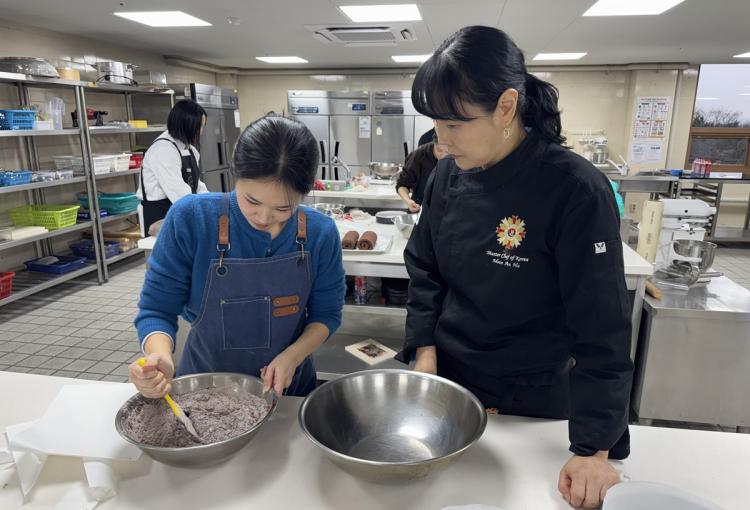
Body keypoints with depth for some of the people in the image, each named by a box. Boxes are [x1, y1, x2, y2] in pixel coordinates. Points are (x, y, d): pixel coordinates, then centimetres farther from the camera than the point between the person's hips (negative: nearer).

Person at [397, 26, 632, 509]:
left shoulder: (576, 191, -24)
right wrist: (425, 349, -6)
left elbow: (602, 328, -21)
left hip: (532, 398, -4)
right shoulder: (450, 175, -8)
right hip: (448, 378, 5)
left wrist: (594, 448, -19)